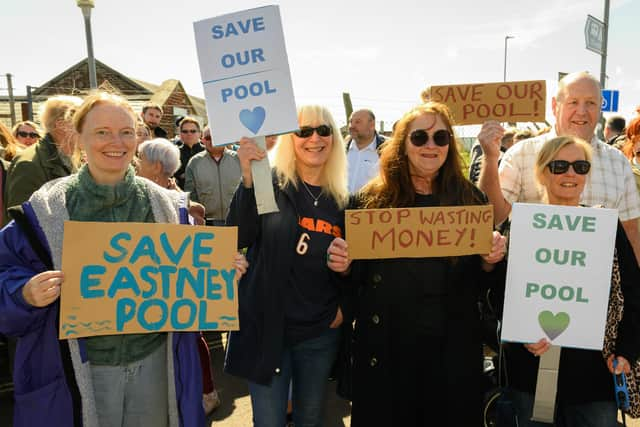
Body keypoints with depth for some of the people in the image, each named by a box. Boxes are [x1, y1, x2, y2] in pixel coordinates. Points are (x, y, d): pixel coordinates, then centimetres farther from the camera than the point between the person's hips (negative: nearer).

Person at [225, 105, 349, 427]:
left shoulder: (342, 199, 3)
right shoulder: (270, 183, -8)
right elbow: (238, 239, -22)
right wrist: (248, 179, -32)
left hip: (320, 332, 3)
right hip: (267, 327, -3)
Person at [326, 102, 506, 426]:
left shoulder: (471, 200, 0)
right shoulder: (371, 200, -4)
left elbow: (481, 284, 6)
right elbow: (356, 276, 2)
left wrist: (490, 261, -15)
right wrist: (342, 264, -18)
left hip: (453, 349, 1)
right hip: (384, 347, -1)